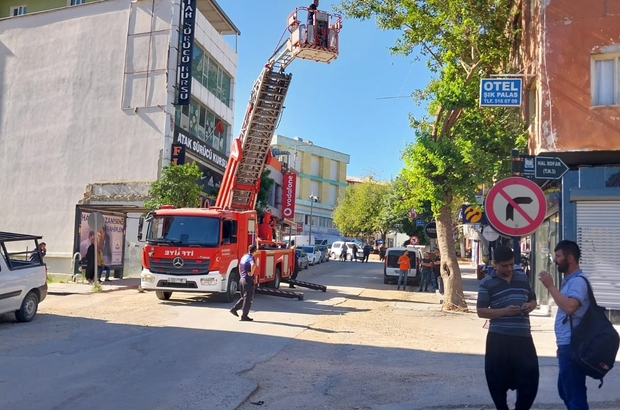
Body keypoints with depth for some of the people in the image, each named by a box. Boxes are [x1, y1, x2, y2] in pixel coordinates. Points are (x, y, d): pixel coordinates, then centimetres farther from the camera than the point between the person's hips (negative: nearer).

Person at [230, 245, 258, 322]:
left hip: (242, 279, 8)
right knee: (248, 299, 1)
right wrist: (251, 273, -25)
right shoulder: (251, 258, -16)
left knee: (244, 297, 20)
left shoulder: (244, 256, 11)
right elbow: (253, 265, -39)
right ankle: (244, 316, 5)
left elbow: (240, 265, 28)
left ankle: (234, 309, 14)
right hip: (248, 280, -8)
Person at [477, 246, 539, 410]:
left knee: (530, 378, 5)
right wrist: (504, 311, -18)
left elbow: (533, 300, 19)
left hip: (523, 337, 3)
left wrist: (529, 306, -4)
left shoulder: (523, 277, 10)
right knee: (498, 380, 5)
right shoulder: (487, 283, -3)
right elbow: (481, 311, -5)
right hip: (499, 338, -3)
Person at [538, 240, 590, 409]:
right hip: (566, 345, 10)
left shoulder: (578, 281, -17)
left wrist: (550, 286, -26)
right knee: (565, 390, 21)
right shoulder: (570, 280, 16)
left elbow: (569, 307, -33)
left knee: (575, 394, -2)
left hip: (572, 346, -10)